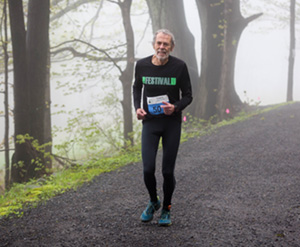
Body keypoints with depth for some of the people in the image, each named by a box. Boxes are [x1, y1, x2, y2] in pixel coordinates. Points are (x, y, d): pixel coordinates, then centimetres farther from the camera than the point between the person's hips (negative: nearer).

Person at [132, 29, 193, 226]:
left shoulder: (179, 66, -10)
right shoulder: (142, 65, -3)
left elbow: (188, 96, -2)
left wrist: (175, 108, -22)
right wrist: (137, 108, 0)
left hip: (172, 123, -1)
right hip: (150, 123, 1)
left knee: (168, 171, 2)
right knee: (148, 169, -7)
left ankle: (166, 209, 25)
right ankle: (153, 202, 23)